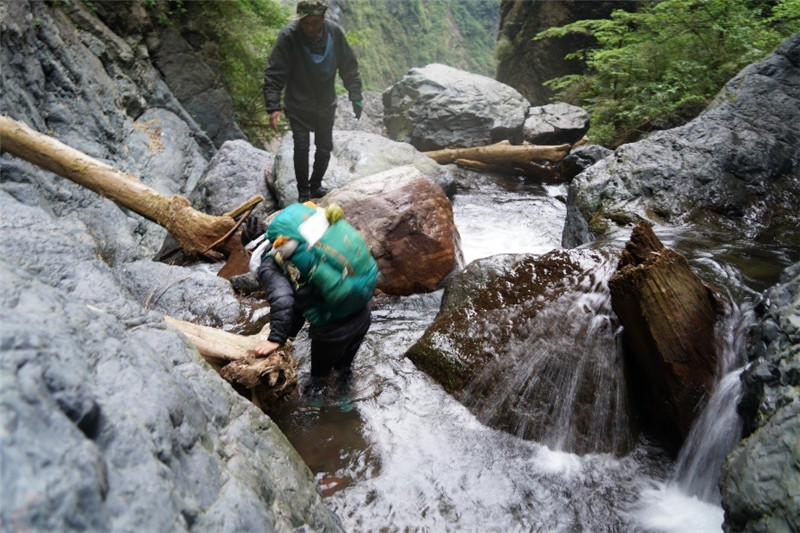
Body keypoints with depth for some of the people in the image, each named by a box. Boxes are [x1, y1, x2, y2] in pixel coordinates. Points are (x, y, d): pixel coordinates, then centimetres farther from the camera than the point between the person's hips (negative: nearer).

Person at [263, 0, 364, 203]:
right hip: (298, 106, -3)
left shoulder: (335, 33, -11)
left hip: (326, 104, 3)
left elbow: (349, 68, 0)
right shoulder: (288, 36, -21)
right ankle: (303, 192, 10)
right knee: (301, 146, -10)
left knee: (325, 147, 10)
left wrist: (356, 98, -2)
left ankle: (316, 185, 33)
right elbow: (273, 74, -20)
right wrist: (273, 107, -29)